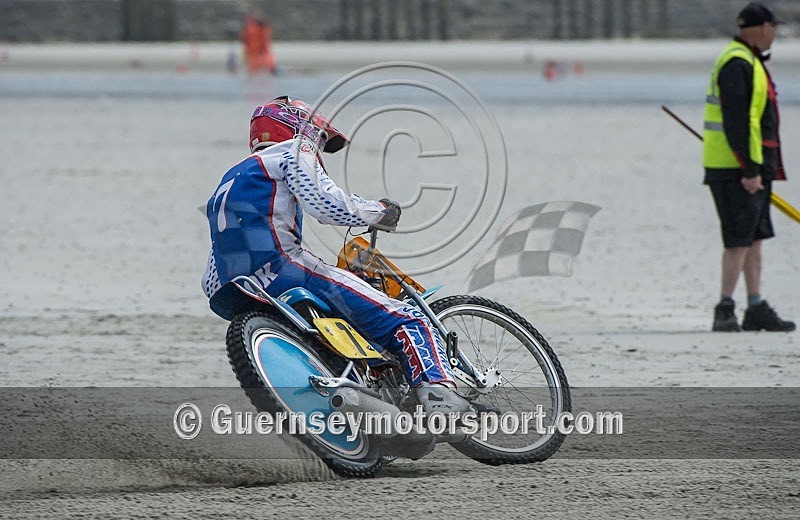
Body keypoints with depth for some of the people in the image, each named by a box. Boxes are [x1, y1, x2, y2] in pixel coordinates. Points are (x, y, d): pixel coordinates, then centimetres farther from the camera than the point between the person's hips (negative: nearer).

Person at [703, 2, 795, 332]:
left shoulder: (749, 63, 19)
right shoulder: (738, 64, -15)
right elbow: (737, 121, -22)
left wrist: (762, 168, 23)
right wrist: (750, 169, -24)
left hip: (752, 168, 10)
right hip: (737, 169, -10)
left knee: (755, 237, 11)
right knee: (740, 239, -10)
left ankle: (756, 308, 15)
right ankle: (725, 311, -10)